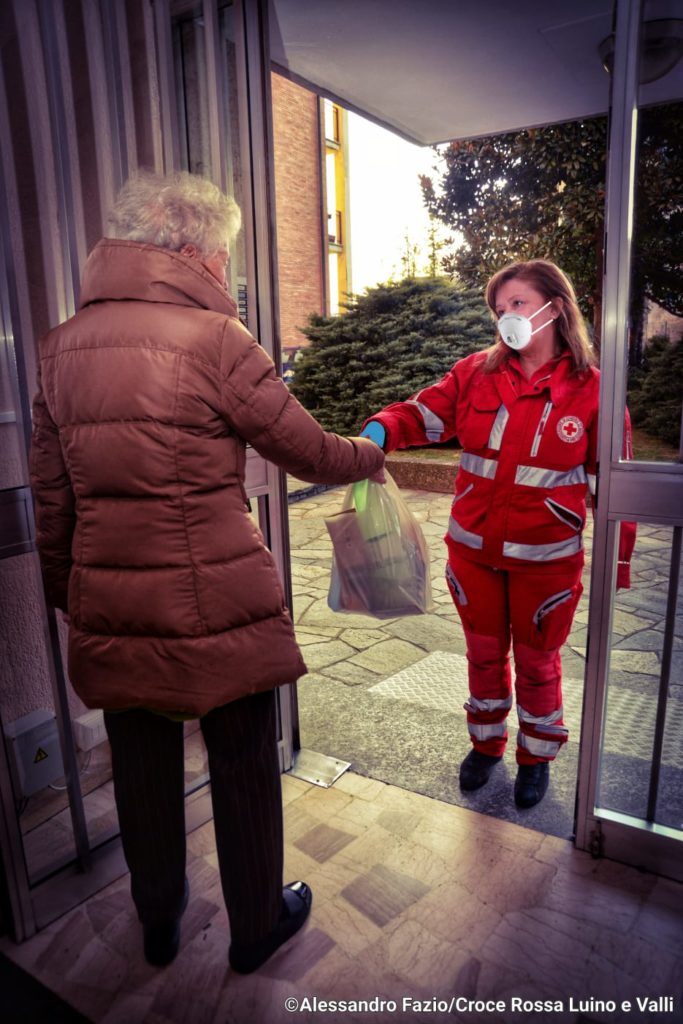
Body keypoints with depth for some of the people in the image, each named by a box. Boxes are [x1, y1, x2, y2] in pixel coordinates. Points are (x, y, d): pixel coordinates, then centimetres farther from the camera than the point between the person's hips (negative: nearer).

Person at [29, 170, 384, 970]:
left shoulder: (63, 343, 5)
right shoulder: (213, 337, -13)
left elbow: (51, 493, 9)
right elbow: (307, 452, -5)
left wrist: (67, 590, 19)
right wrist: (369, 456, 15)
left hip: (110, 603, 6)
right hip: (216, 600, -5)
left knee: (142, 767, 22)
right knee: (243, 767, 16)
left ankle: (158, 920, 46)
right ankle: (257, 924, 38)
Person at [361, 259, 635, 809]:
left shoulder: (591, 391, -8)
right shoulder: (476, 373, -2)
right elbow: (423, 413, -1)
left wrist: (616, 562, -4)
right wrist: (381, 429, -23)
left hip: (545, 558, -2)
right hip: (473, 551, 3)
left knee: (536, 661, 16)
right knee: (484, 654, 19)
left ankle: (537, 757, 40)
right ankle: (486, 744, 43)